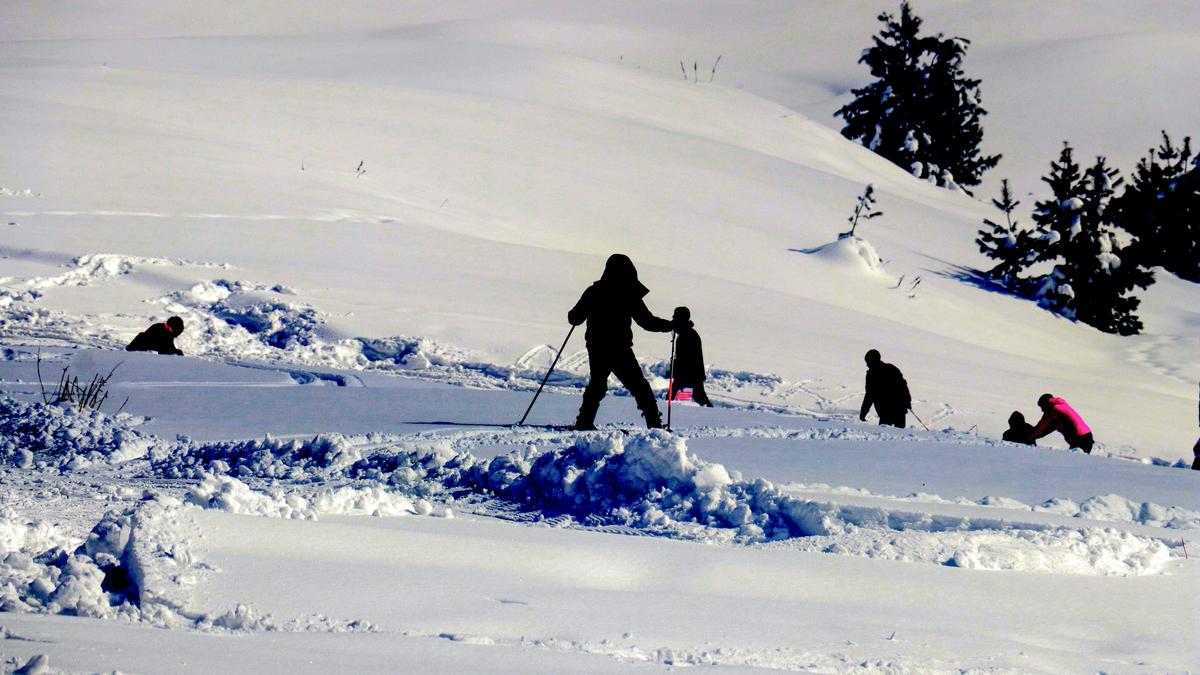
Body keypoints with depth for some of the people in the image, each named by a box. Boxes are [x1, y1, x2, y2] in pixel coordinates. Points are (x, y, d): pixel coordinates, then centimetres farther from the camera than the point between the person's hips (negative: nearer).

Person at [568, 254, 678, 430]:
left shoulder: (593, 292, 2)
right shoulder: (629, 295, -7)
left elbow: (574, 318, 8)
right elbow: (647, 321, -6)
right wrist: (671, 325, 5)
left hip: (596, 350, 3)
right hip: (620, 350, -3)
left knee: (597, 385, 19)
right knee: (639, 387, 4)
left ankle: (584, 422, 11)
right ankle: (654, 423, -3)